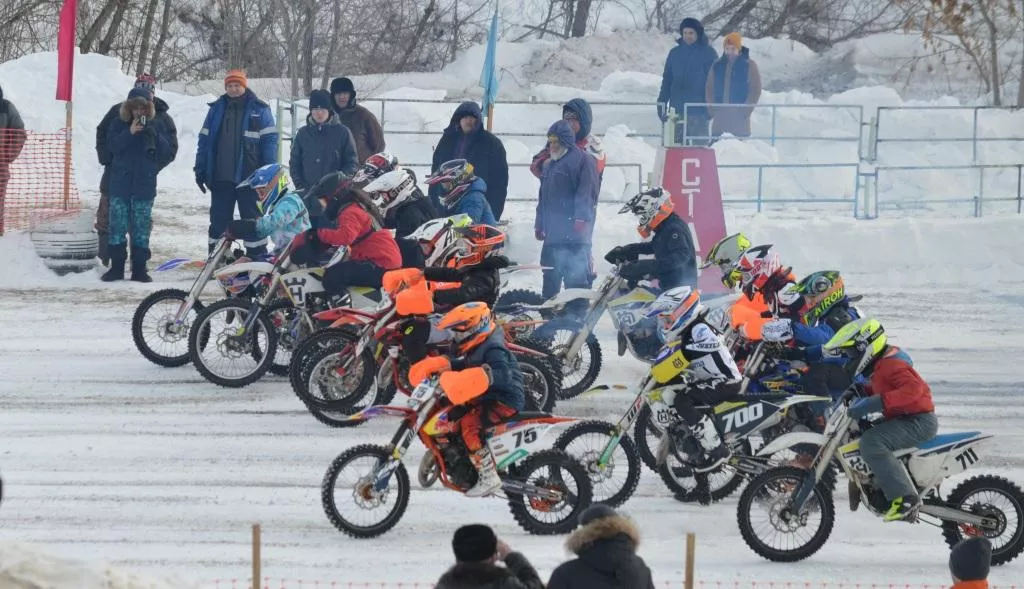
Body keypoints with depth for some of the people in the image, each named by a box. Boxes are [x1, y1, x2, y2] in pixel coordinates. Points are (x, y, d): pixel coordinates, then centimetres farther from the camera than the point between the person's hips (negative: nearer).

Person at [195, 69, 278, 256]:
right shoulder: (216, 109, 8)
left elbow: (269, 140, -3)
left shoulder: (259, 110, 0)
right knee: (219, 221, 7)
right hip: (220, 177, 3)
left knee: (252, 219, 4)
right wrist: (200, 170, 5)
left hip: (248, 177, -3)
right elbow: (205, 141, 10)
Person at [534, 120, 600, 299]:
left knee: (576, 275, -14)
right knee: (551, 277, 11)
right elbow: (543, 198, 29)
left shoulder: (583, 161, -3)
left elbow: (586, 192, -14)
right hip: (553, 234, 9)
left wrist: (581, 219, -23)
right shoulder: (549, 165, 24)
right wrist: (539, 224, 24)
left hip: (574, 232, -9)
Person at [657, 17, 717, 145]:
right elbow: (667, 80, 15)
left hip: (699, 111, -3)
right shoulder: (675, 53, 10)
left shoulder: (708, 53, 1)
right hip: (678, 109, 3)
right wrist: (662, 103, 8)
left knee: (700, 144, -2)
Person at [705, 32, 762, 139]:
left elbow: (755, 90, -2)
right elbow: (709, 89, 13)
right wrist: (712, 109, 1)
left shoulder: (749, 65, 0)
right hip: (719, 117, 3)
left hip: (739, 118, -3)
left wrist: (745, 111, -11)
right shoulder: (717, 65, 10)